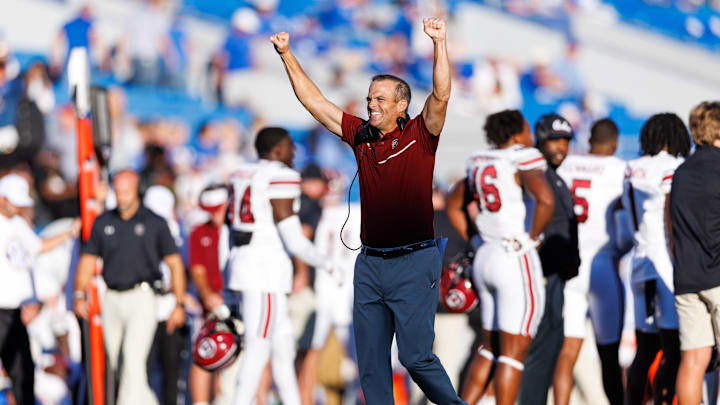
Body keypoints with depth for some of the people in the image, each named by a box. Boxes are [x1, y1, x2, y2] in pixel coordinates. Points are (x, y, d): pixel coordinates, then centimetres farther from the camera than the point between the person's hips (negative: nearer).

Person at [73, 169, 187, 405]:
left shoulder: (155, 224, 1)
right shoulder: (103, 223, 10)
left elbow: (174, 263, 3)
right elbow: (88, 261, 12)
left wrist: (179, 304, -1)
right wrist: (80, 295, -1)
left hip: (141, 298, -4)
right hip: (111, 301, 5)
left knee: (134, 361, -17)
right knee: (116, 364, 8)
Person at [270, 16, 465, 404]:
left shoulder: (419, 136, -4)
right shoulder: (360, 136, 9)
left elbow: (441, 97, -19)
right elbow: (312, 100, 13)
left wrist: (439, 43, -28)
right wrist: (287, 55, 10)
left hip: (414, 262, -5)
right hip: (370, 262, 6)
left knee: (416, 356, -8)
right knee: (370, 360, 6)